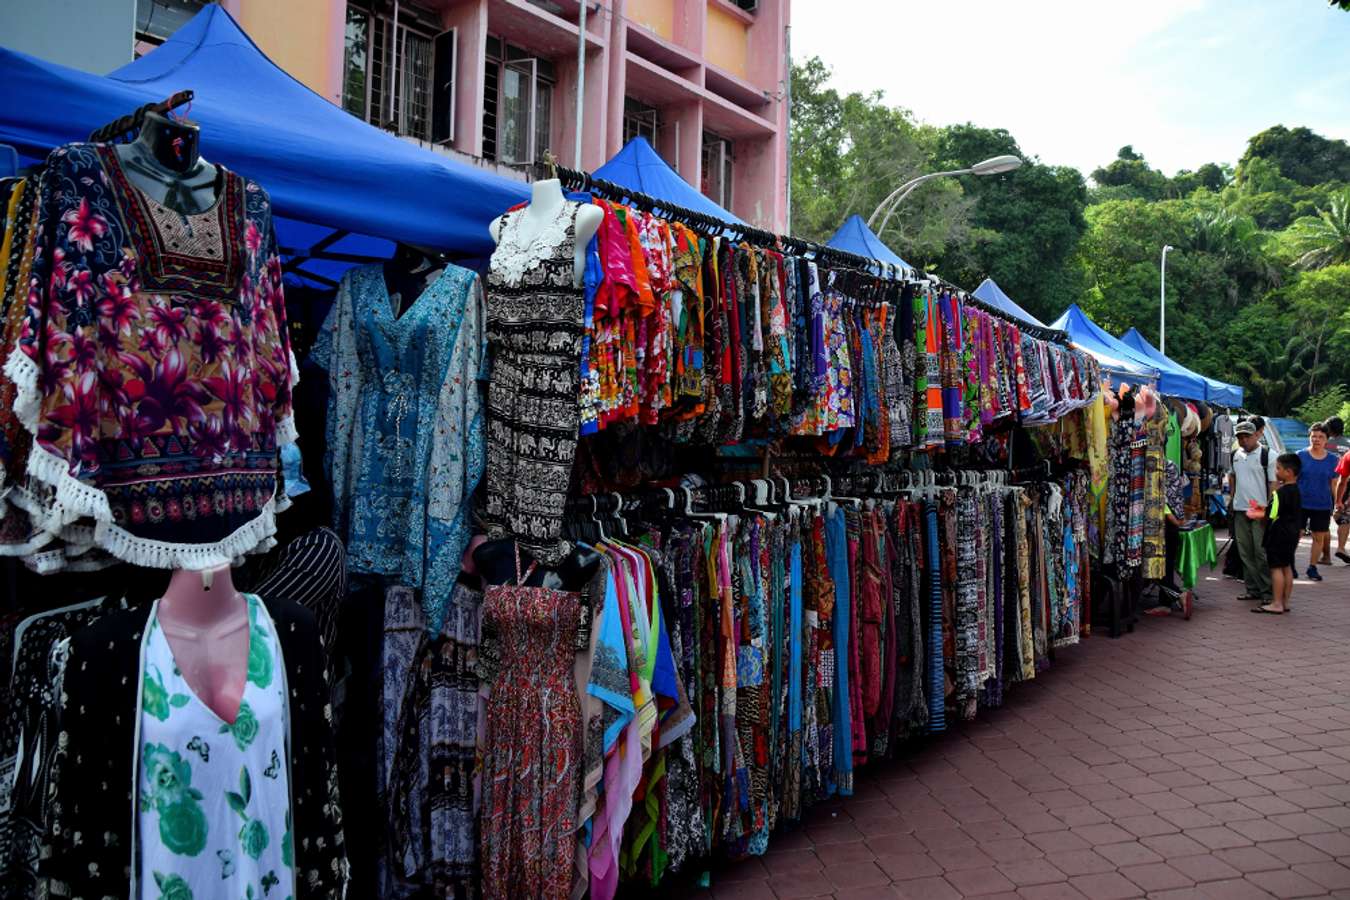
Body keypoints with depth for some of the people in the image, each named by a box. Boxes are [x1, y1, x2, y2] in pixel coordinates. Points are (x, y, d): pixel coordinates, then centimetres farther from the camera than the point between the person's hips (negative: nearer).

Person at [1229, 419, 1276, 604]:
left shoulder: (1267, 455, -6)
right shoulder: (1236, 455, 11)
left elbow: (1274, 484, -7)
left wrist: (1267, 509, -14)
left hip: (1260, 511, -6)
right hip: (1240, 510, 6)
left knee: (1262, 553, -5)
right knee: (1245, 553, 9)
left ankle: (1267, 591, 1)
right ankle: (1253, 589, 17)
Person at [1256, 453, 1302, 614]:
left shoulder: (1280, 493, -19)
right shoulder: (1296, 490, 10)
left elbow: (1272, 516, -19)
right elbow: (1299, 517, 18)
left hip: (1279, 534, -9)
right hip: (1292, 534, 9)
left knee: (1276, 567, -4)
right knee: (1287, 567, 13)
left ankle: (1277, 604, -3)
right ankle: (1285, 602, 20)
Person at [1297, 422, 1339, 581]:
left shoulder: (1332, 459, 3)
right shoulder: (1300, 456, -3)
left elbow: (1334, 484, 8)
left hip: (1322, 506, 2)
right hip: (1301, 503, -2)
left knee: (1319, 537, 8)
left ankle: (1312, 568, 21)